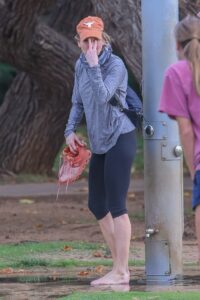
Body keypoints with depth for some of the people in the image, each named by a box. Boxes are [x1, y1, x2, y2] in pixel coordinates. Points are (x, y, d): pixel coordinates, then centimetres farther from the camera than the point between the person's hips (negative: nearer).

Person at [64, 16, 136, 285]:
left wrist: (94, 65, -30)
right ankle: (121, 266, 21)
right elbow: (78, 102, 18)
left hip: (120, 139, -9)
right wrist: (70, 130, 5)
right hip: (99, 143, 9)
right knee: (97, 206, 12)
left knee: (116, 205, -12)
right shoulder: (80, 65, 7)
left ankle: (120, 272, -10)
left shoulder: (115, 65, -15)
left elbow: (102, 97, -29)